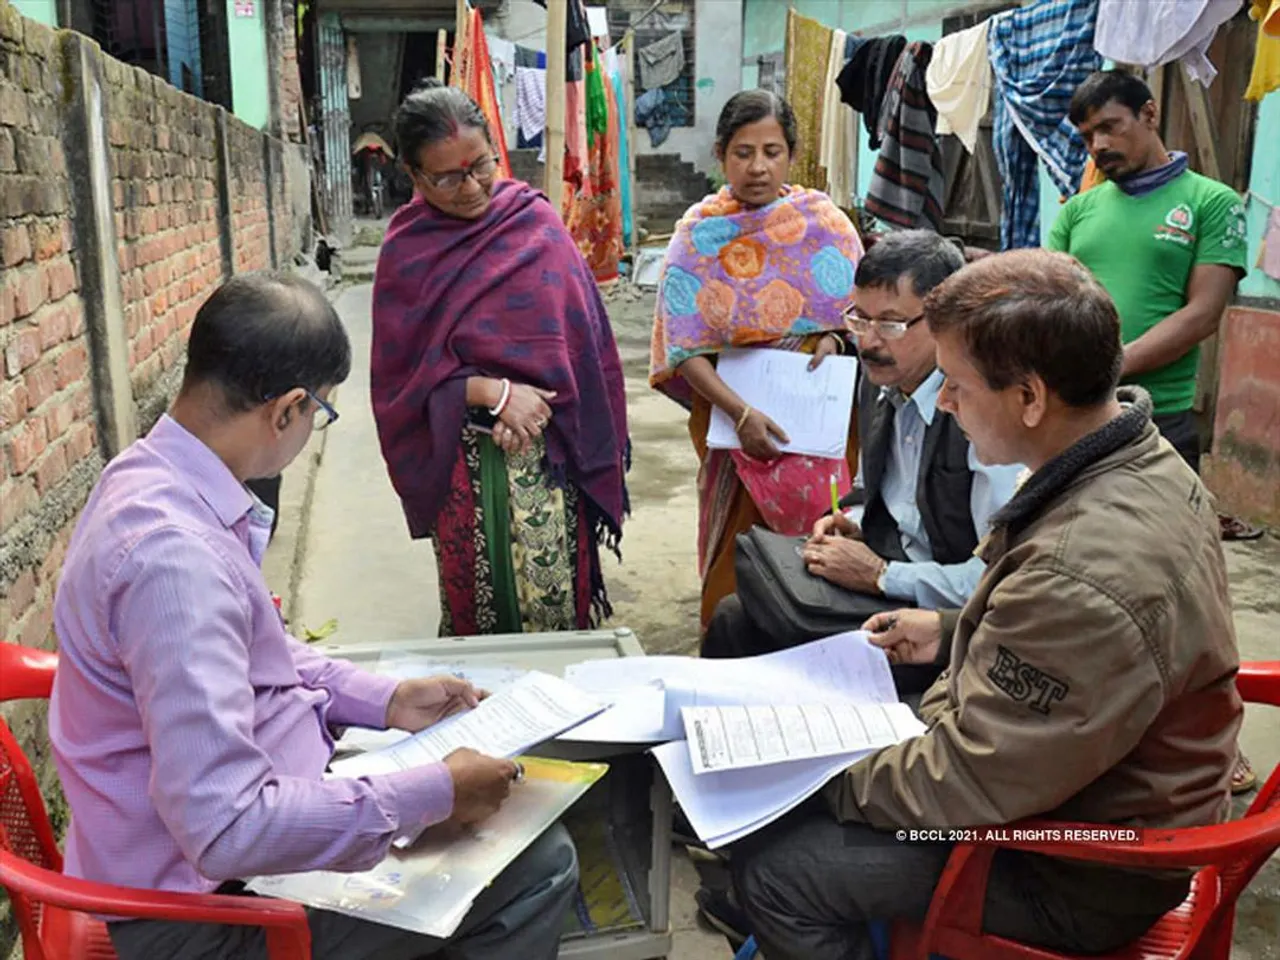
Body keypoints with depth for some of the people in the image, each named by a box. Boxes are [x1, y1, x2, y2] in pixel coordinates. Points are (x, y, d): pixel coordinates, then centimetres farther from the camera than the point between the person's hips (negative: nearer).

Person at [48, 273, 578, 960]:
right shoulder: (174, 554, -33)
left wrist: (386, 700, 7)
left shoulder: (153, 476, 0)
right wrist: (436, 793, -25)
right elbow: (225, 828, -34)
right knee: (538, 865, -12)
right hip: (209, 902, -9)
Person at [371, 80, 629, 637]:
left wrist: (525, 407, -11)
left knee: (550, 600, 2)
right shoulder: (407, 252, 0)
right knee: (472, 602, 9)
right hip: (460, 457, 0)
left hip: (546, 450, 0)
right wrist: (493, 393, -16)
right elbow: (403, 373, -2)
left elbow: (579, 336, 1)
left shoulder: (536, 222, 2)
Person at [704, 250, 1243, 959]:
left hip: (1082, 880, -9)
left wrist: (827, 779, -12)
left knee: (770, 867, -7)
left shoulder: (1084, 580, -38)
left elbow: (964, 784, -27)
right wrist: (953, 632, 8)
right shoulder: (1142, 458, -6)